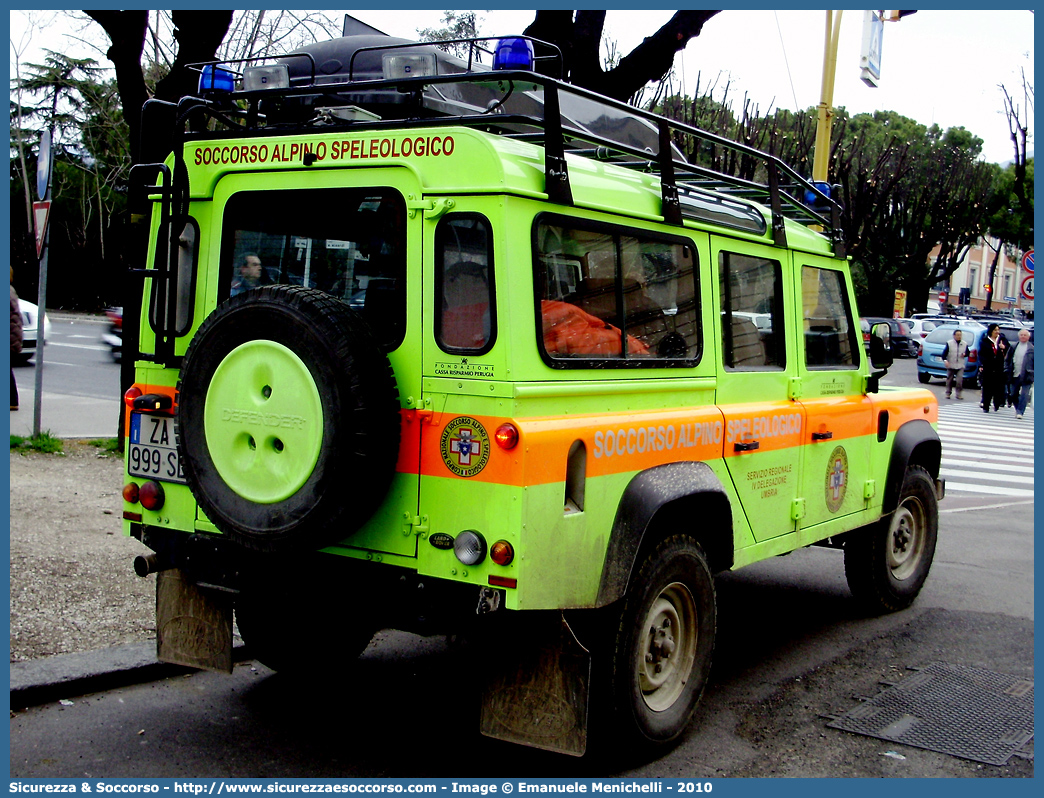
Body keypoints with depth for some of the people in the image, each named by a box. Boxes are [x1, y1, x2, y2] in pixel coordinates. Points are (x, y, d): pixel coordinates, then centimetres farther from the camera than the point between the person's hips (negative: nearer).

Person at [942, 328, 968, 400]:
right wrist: (945, 360, -20)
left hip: (960, 366, 1)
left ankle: (958, 394, -1)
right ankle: (948, 393, 19)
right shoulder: (949, 343, 1)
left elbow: (967, 353, 16)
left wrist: (965, 354, -7)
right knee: (949, 380, 7)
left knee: (959, 380, -10)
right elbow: (944, 353, -4)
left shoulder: (965, 344, 8)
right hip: (951, 365, -1)